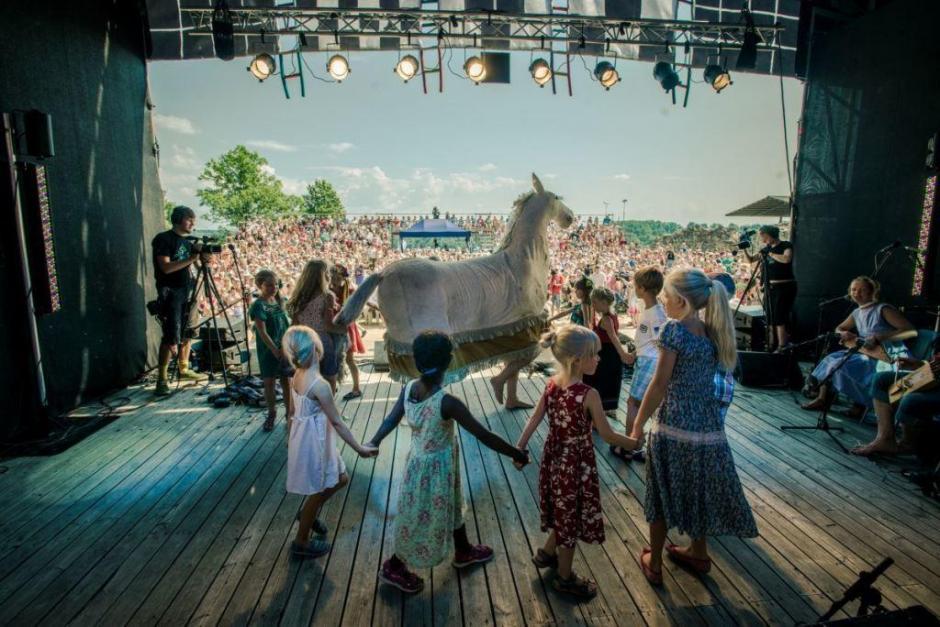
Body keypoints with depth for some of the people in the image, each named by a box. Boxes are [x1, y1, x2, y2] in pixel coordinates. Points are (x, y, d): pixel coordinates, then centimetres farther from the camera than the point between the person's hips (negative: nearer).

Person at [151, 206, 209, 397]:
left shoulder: (187, 242, 15)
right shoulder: (163, 239, -6)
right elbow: (166, 267, -16)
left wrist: (201, 256, -7)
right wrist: (190, 259, -18)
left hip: (186, 291, 7)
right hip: (170, 292, -7)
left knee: (186, 334, 11)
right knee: (171, 338, -12)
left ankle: (184, 370, 24)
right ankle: (162, 380, -8)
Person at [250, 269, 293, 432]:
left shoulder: (279, 301, 4)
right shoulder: (258, 305, -14)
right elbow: (262, 332, -19)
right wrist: (275, 351, -22)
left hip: (284, 347, 5)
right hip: (268, 350, -5)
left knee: (286, 380, 10)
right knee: (269, 382, 5)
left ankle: (289, 412, 22)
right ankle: (272, 413, 22)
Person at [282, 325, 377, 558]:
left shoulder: (296, 376, -3)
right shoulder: (319, 385, -28)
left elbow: (291, 414, 9)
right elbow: (337, 422, -22)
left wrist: (290, 439, 23)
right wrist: (359, 448, -14)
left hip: (306, 438, 9)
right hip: (313, 442, -9)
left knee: (340, 478, 22)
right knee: (316, 492, 12)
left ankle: (308, 513, 41)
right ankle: (301, 542, 31)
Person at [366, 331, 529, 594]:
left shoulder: (408, 389, -14)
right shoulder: (447, 402, -32)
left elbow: (390, 420, -3)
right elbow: (484, 436, -26)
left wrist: (372, 444, 12)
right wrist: (517, 454, -15)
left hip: (418, 462, 7)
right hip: (436, 469, -7)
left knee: (451, 507, 29)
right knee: (427, 520, 17)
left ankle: (464, 551, 52)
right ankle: (394, 567, 36)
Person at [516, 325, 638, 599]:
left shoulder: (551, 384, -6)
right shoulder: (589, 395, -25)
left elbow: (533, 420, 0)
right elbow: (607, 435, -16)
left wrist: (519, 448, 8)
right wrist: (633, 443, 1)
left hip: (554, 458, 7)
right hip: (576, 463, -6)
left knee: (564, 513, 27)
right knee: (572, 517, 13)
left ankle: (547, 553, 46)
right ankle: (565, 578, 32)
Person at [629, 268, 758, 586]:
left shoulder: (675, 329, -15)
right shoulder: (713, 332, 5)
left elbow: (660, 384, -15)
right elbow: (704, 378, 7)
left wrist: (638, 425, -8)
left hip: (674, 425, -6)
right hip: (708, 426, 6)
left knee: (663, 494, 10)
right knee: (699, 489, 22)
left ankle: (654, 563, 24)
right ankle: (698, 552, 40)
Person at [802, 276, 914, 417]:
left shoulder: (883, 309, -11)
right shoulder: (857, 313, 12)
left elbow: (909, 329, -18)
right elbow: (838, 329, 24)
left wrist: (879, 338, -24)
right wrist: (844, 334, -1)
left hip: (887, 357, -8)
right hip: (867, 354, 8)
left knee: (841, 365, -23)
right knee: (830, 359, -3)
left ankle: (859, 404, -5)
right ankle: (822, 398, 0)